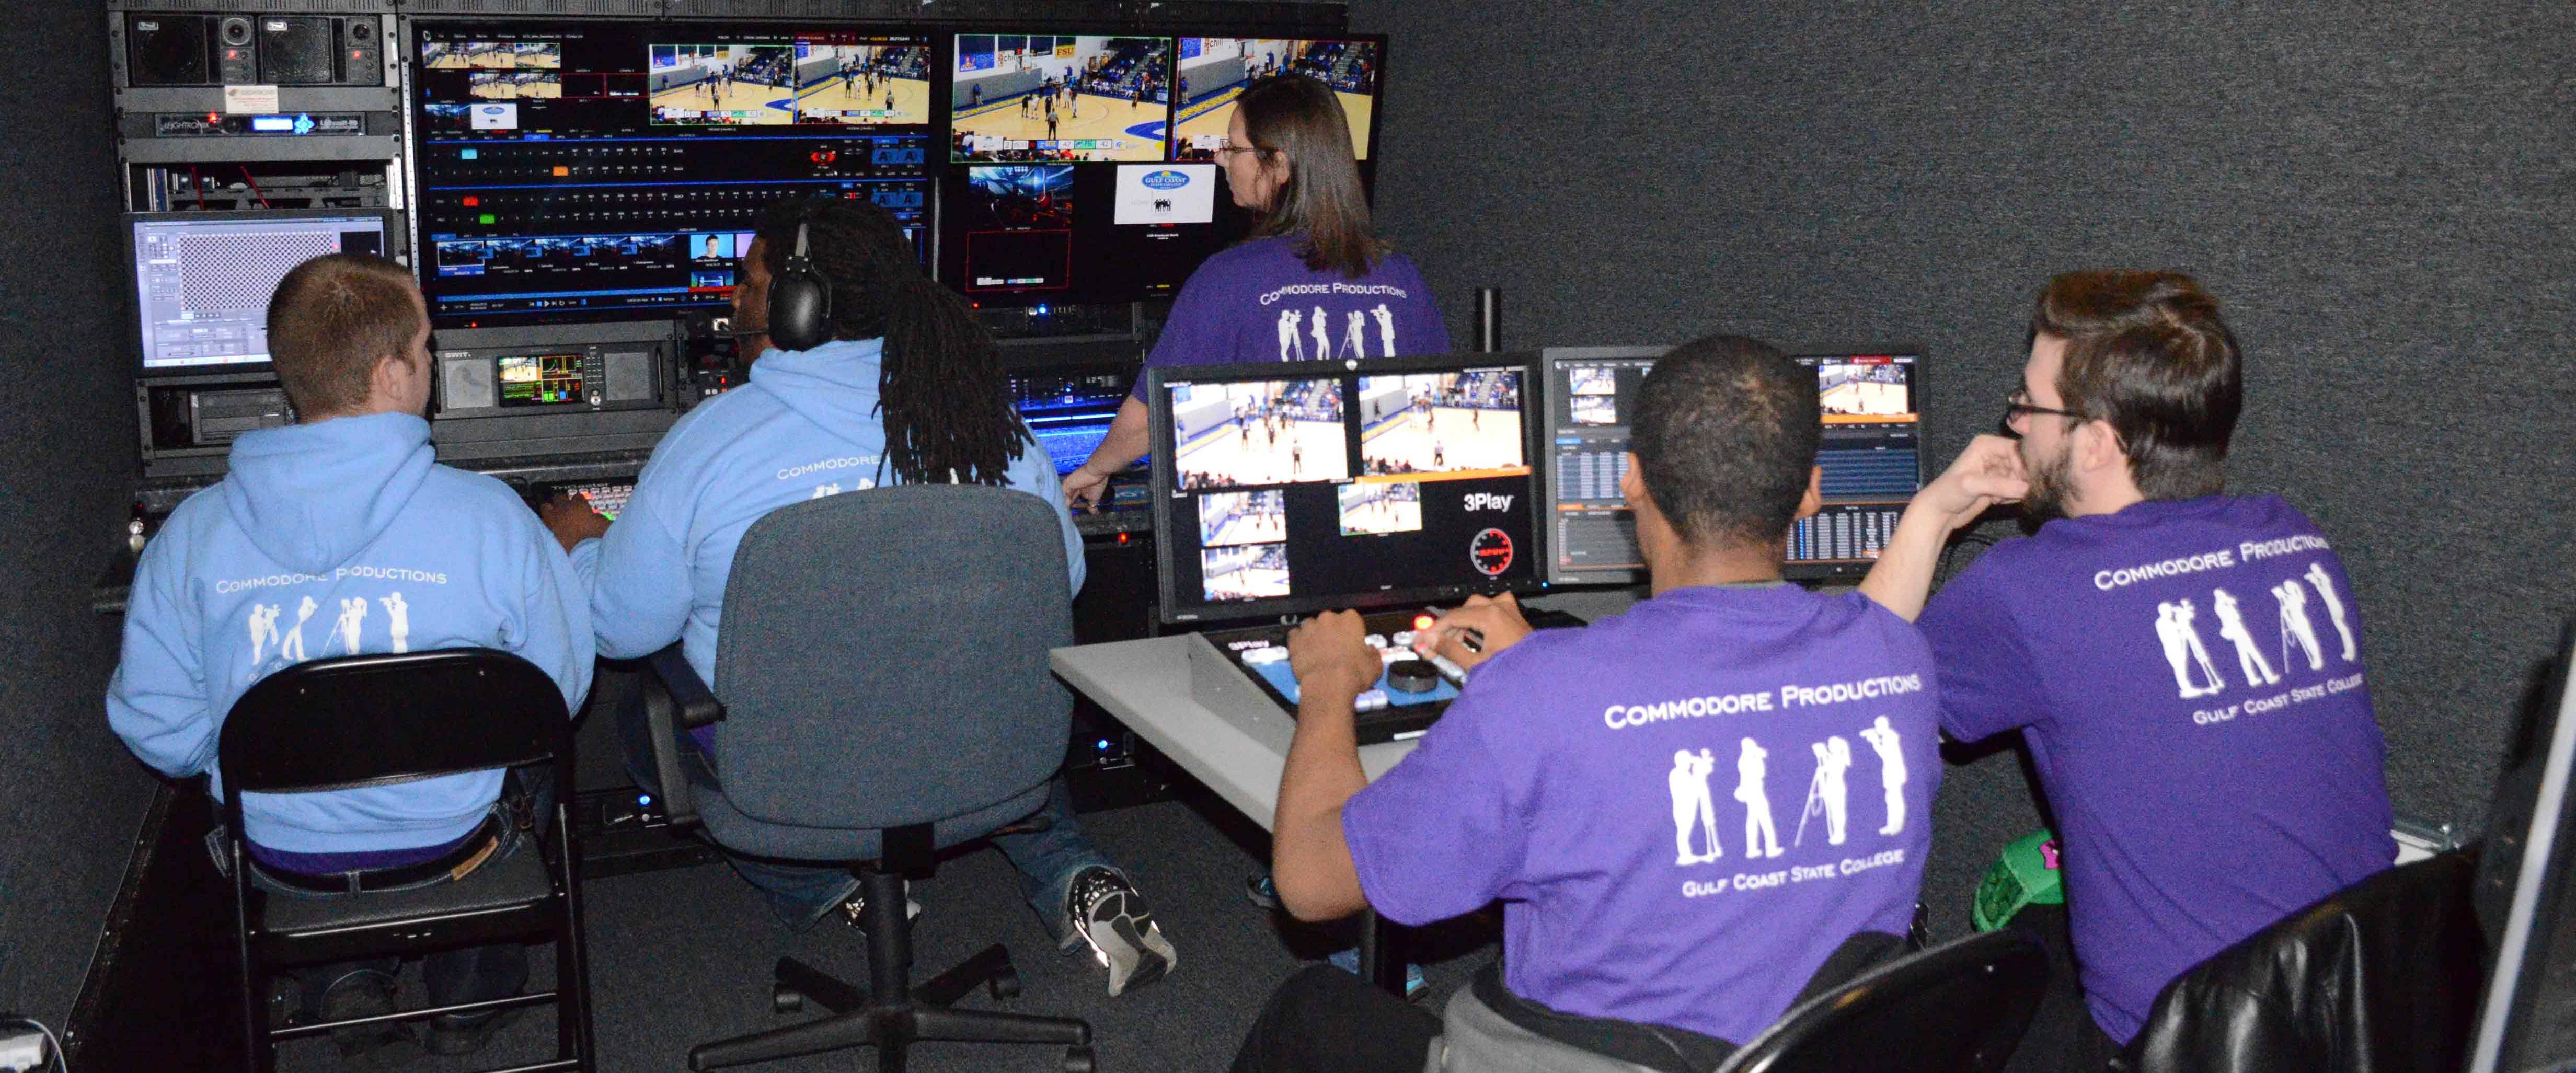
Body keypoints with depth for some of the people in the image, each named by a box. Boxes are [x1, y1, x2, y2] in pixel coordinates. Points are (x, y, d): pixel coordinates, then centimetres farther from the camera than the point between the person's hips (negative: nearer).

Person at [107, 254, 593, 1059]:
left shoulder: (192, 533, -15)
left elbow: (157, 730, -6)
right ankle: (469, 993, 38)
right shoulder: (489, 518, -22)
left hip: (282, 862, 2)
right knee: (529, 757, 32)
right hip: (453, 849, -2)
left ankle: (345, 980, 28)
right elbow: (559, 692, -11)